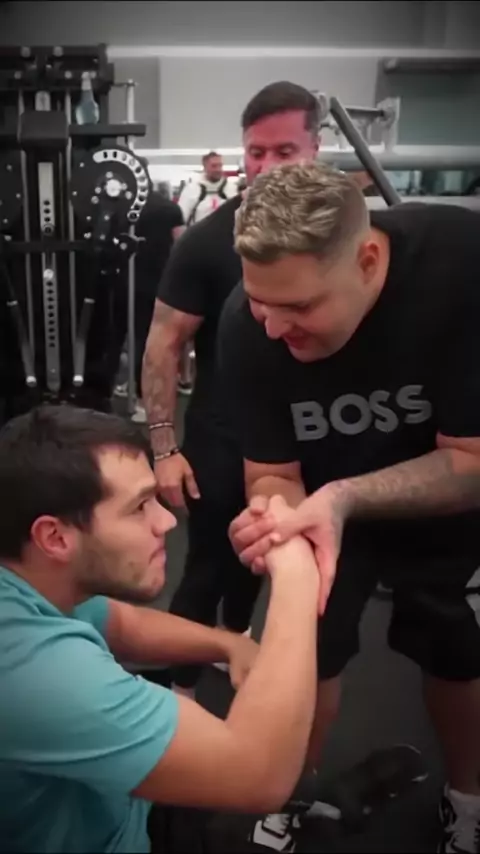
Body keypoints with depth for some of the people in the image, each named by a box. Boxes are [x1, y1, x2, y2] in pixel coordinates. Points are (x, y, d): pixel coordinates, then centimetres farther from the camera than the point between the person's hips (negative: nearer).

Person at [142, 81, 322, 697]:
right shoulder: (208, 241, -14)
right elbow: (164, 344, -13)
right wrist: (164, 448, -17)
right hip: (219, 441, -4)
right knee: (208, 569, 6)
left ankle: (236, 635, 50)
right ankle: (182, 685, 27)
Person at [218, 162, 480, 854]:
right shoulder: (246, 325, -28)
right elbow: (272, 473, -17)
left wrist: (343, 498, -42)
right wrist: (275, 512, -40)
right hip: (321, 502, 1)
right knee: (306, 658, 5)